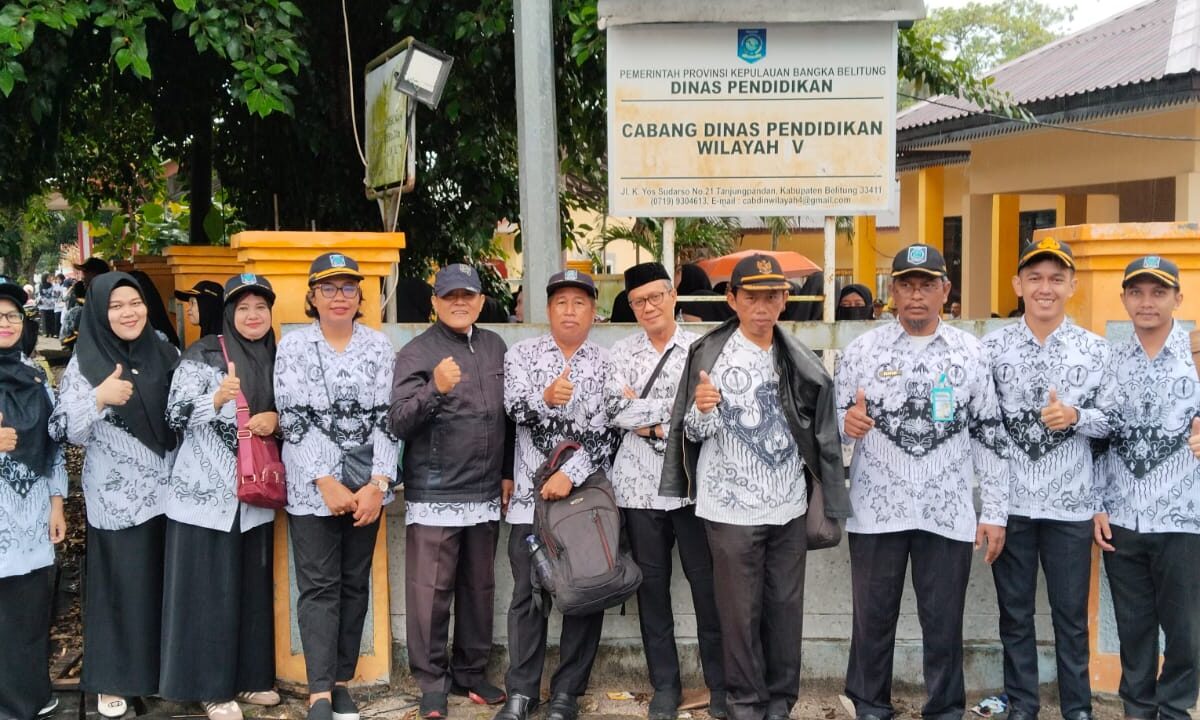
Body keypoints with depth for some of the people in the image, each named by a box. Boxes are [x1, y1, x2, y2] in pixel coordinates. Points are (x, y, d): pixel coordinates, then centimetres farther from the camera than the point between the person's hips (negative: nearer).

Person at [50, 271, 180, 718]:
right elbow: (67, 433, -10)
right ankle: (114, 680, 18)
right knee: (120, 586, 3)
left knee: (168, 583, 10)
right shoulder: (84, 363, -4)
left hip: (169, 491, 3)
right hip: (116, 497, -3)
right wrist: (100, 398, -25)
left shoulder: (166, 354, 5)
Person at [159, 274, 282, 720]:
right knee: (209, 588, 0)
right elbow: (175, 417, -9)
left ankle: (249, 676, 24)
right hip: (205, 490, -5)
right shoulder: (202, 355, -5)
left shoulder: (276, 358, 9)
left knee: (252, 585, 11)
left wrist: (275, 419, -7)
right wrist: (217, 399, -25)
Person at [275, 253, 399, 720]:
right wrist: (325, 483, -13)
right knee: (319, 587, -2)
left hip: (367, 485, 2)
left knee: (355, 584, 8)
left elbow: (386, 418, 1)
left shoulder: (379, 346, 5)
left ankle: (340, 681, 19)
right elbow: (293, 420, -5)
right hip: (312, 486, -2)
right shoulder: (293, 345, 1)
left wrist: (378, 483, -10)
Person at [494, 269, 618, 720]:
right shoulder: (522, 354, 6)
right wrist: (546, 399, -28)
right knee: (528, 595, 4)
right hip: (531, 495, 0)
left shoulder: (607, 364, 4)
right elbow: (514, 409, -8)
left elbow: (606, 432, -5)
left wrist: (570, 474, -17)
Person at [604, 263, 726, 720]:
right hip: (640, 485, 2)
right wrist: (677, 409, -11)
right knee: (652, 585, 9)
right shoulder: (621, 353, 7)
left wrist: (654, 426, -9)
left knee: (707, 583, 2)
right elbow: (615, 411, -6)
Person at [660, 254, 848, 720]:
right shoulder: (710, 354, -7)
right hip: (731, 508, -4)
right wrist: (701, 410, -30)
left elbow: (816, 431, 12)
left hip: (788, 507, 4)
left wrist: (831, 499, 10)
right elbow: (695, 433, -8)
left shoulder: (797, 359, 5)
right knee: (740, 611, 4)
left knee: (785, 607, 11)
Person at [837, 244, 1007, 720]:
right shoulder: (861, 350, 1)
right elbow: (836, 424, 5)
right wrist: (846, 423, -20)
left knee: (944, 623, 8)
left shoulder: (970, 352, 4)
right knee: (873, 619, 10)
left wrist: (995, 512, 1)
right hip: (876, 510, 0)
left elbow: (989, 436, 4)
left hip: (948, 513, 0)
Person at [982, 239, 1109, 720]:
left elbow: (1111, 422, 2)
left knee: (1072, 616, 9)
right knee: (1014, 613, 11)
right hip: (1009, 501, 1)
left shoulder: (1095, 350, 1)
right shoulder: (992, 347, 1)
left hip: (1070, 504, 0)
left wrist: (1075, 416, -18)